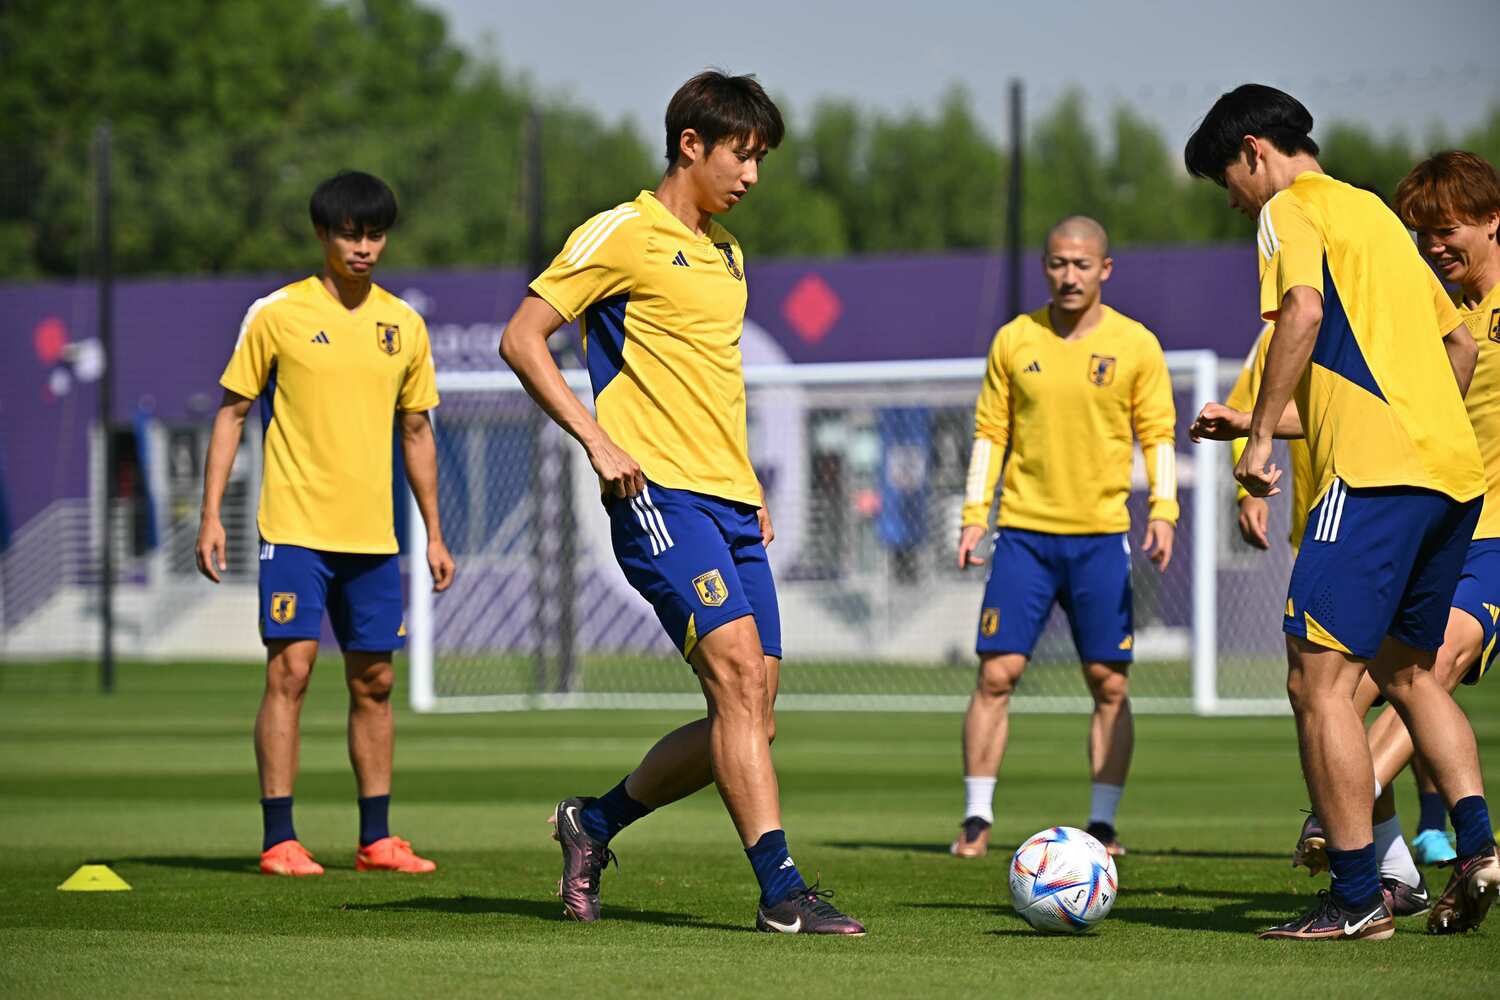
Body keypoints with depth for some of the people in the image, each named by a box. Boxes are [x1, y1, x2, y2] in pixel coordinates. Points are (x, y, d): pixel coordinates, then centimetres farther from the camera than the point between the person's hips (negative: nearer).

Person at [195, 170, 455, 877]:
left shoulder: (403, 325, 10)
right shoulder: (277, 314, -2)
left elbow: (416, 431, 18)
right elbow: (231, 413, 2)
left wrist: (434, 534, 16)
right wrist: (211, 514, -5)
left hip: (373, 534, 4)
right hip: (294, 526, -4)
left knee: (374, 681, 6)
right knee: (291, 668, -10)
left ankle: (377, 839, 14)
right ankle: (279, 840, -7)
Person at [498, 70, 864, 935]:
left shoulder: (727, 253, 21)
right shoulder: (624, 236, -4)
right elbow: (522, 338, -8)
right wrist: (597, 440, -16)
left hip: (731, 504, 8)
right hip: (660, 494, -8)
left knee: (751, 713, 3)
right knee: (739, 671, -20)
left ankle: (595, 822, 22)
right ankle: (781, 888, -23)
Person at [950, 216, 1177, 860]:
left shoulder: (1135, 346, 2)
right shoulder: (1014, 340, 6)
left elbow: (1157, 435, 4)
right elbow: (990, 431, 9)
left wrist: (1163, 510, -10)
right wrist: (974, 512, 0)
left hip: (1101, 535, -1)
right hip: (1024, 529, 1)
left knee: (1109, 683, -2)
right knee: (996, 673, -5)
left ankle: (1103, 823, 6)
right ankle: (977, 819, 1)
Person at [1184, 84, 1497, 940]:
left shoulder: (1290, 209, 0)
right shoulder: (1375, 212, 26)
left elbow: (1304, 309, -19)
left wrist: (1260, 434, -14)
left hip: (1375, 476, -9)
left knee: (1319, 678, -6)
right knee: (1407, 668, 21)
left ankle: (1359, 899, -9)